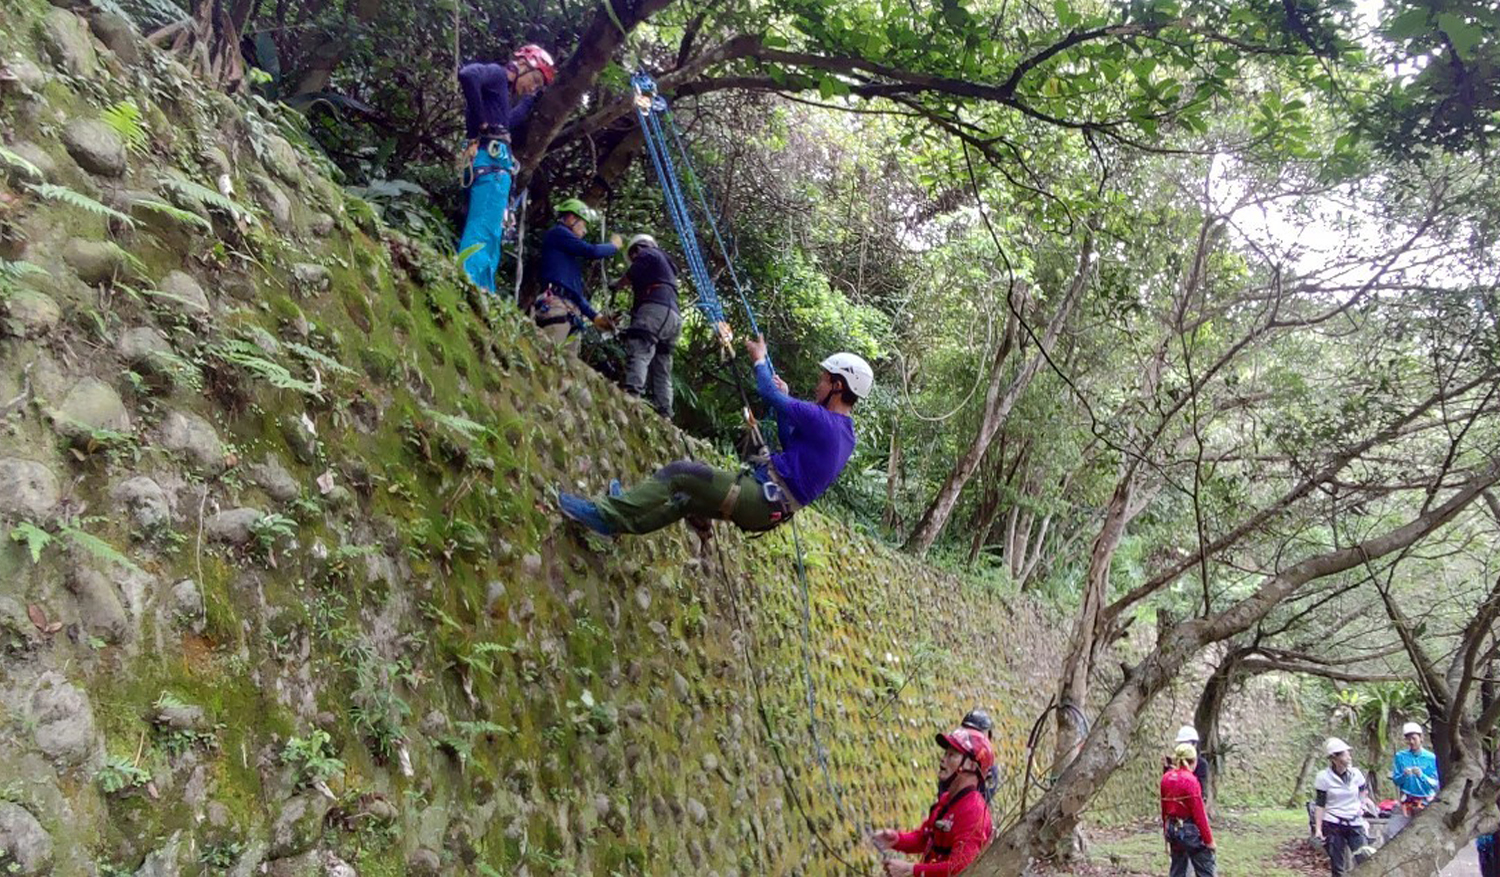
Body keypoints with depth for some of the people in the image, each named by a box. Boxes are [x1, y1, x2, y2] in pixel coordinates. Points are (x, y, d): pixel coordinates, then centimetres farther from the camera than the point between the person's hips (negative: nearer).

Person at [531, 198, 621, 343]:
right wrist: (614, 245, 13)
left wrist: (594, 315, 29)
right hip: (556, 307, -10)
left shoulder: (567, 253, 32)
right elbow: (593, 251, -6)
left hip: (569, 310, 10)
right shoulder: (558, 233, 5)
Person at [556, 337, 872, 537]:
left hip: (760, 498, -10)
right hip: (772, 505, 10)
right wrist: (785, 402, 22)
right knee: (689, 498, 23)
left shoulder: (823, 420, -18)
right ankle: (620, 520, 29)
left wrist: (759, 360, 8)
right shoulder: (846, 433, 12)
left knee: (680, 472, -13)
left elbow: (770, 394, -9)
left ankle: (606, 513, -11)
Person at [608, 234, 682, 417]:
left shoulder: (646, 254, 13)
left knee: (637, 353, -24)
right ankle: (664, 414, -7)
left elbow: (630, 276, 0)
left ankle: (632, 393, -44)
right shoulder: (666, 264, 38)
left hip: (655, 308, -8)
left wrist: (615, 285, 19)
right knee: (662, 370, 3)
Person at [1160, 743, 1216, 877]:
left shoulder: (1166, 778, 3)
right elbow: (1199, 813, -15)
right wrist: (1209, 839, -8)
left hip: (1172, 829, 7)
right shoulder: (1190, 780, -17)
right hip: (1190, 830, -7)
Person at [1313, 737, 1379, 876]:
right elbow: (1319, 805, -4)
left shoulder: (1356, 774, 1)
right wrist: (1318, 828, -7)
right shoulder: (1323, 777, -7)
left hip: (1355, 824, 2)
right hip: (1333, 826, -2)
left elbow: (1364, 798, 14)